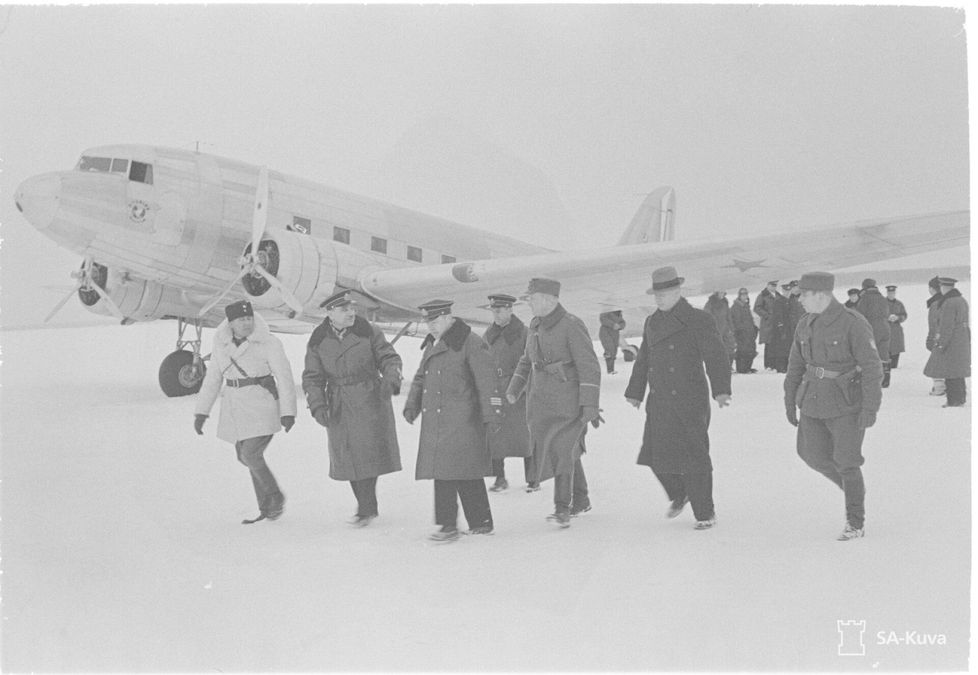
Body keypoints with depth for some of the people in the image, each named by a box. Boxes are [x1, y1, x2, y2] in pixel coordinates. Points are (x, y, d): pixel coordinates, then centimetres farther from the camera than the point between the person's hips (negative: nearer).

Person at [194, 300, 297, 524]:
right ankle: (268, 506, 24)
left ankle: (274, 497, 8)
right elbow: (212, 379, 10)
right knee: (245, 456, 9)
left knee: (251, 455, -14)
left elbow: (284, 378, -10)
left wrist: (288, 412, -16)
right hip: (235, 409, 6)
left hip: (261, 408, -6)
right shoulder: (221, 344, 4)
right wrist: (201, 412, 7)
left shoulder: (268, 343, -10)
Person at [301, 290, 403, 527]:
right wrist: (317, 406, -13)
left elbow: (389, 358, -2)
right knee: (347, 457, 7)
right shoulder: (317, 342, -1)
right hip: (339, 408, 2)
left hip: (370, 400, -2)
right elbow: (312, 378, 1)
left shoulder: (367, 332, -6)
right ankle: (367, 507, 23)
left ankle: (366, 509, 4)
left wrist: (390, 381, -22)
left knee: (368, 452, -7)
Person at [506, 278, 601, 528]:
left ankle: (562, 509, -11)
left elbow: (589, 367, -17)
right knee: (567, 451, 15)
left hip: (568, 401, -7)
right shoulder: (537, 325, 9)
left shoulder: (571, 326, -15)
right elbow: (528, 360, 24)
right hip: (541, 402, 7)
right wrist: (514, 389, 16)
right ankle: (581, 500, 29)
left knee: (560, 449, -16)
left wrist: (590, 405, -21)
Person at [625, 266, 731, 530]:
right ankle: (679, 494, 33)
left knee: (693, 458, -3)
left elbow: (716, 357, -16)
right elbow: (643, 360, 21)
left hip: (690, 402, -6)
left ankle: (705, 513, 10)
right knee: (657, 454, 7)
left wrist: (721, 390, -28)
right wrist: (635, 393, 25)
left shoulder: (698, 320, -8)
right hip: (659, 403, 6)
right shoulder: (652, 322, 12)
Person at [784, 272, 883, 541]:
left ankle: (855, 523, 12)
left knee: (846, 463, -4)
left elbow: (872, 367, -17)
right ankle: (853, 488, 32)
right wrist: (790, 402, 11)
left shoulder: (853, 324, -17)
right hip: (814, 401, 6)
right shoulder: (806, 324, 2)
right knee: (813, 454, 6)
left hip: (847, 405, -6)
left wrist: (871, 408, -21)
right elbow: (796, 365, 11)